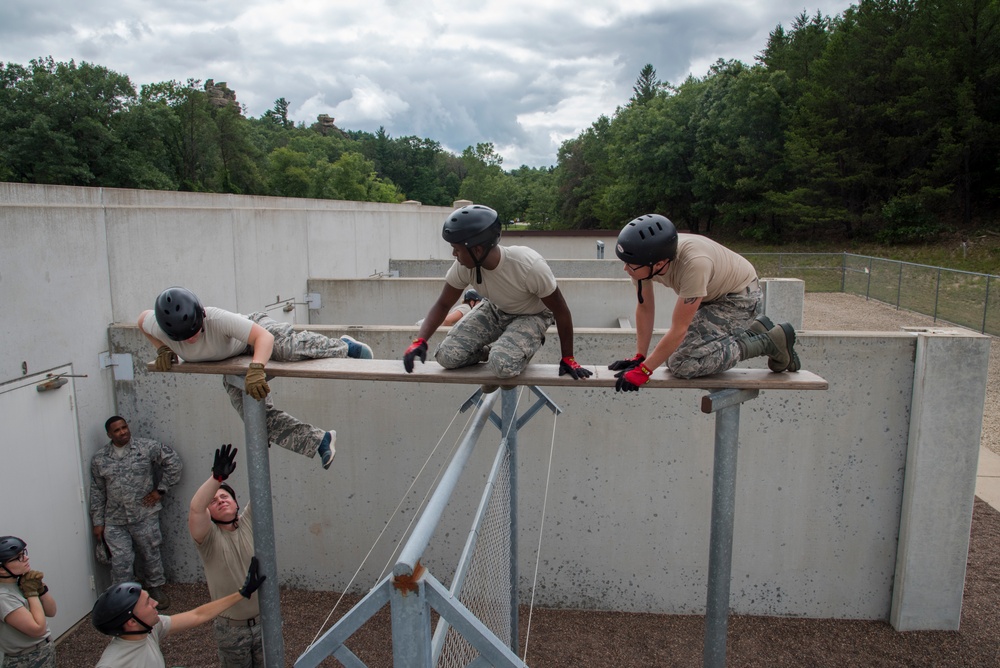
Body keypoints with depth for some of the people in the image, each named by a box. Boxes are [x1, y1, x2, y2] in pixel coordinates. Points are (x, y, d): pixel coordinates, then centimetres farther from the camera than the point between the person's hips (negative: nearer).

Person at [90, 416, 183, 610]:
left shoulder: (147, 447, -5)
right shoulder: (99, 459, 3)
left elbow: (174, 462, -1)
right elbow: (97, 492, 7)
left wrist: (160, 490, -3)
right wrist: (98, 522, 6)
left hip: (145, 516, -1)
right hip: (114, 521, 1)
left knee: (151, 555, 10)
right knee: (121, 561, 1)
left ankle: (156, 588, 30)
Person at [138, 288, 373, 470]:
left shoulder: (217, 319, -41)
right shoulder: (159, 327, -26)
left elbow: (265, 336, -45)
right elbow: (142, 319, 0)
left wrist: (256, 368, -60)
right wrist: (163, 349, -11)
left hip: (256, 331, -5)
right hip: (234, 365, 5)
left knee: (291, 348, -38)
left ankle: (343, 346, -10)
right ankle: (320, 441, 0)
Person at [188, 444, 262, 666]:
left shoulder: (249, 523, -2)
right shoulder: (209, 537, -10)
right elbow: (195, 507, -30)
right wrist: (217, 477, -46)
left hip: (264, 620, 2)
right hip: (231, 627, -2)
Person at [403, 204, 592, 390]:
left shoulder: (530, 266, -36)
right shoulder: (464, 266, -22)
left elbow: (561, 311, -23)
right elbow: (443, 305, -9)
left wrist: (568, 358, -16)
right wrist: (420, 341, -24)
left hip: (532, 317, -4)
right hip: (495, 311, 5)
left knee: (503, 365, -33)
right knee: (447, 356, -14)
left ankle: (524, 352, 2)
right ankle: (497, 352, 11)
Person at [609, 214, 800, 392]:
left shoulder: (694, 263, -40)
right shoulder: (644, 259, -21)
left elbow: (679, 329, -34)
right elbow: (644, 308, -8)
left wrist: (644, 370, -30)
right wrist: (639, 357, -11)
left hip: (740, 296, -7)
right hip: (711, 295, 8)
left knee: (683, 363, -19)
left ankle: (770, 342, -5)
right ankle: (754, 329, 17)